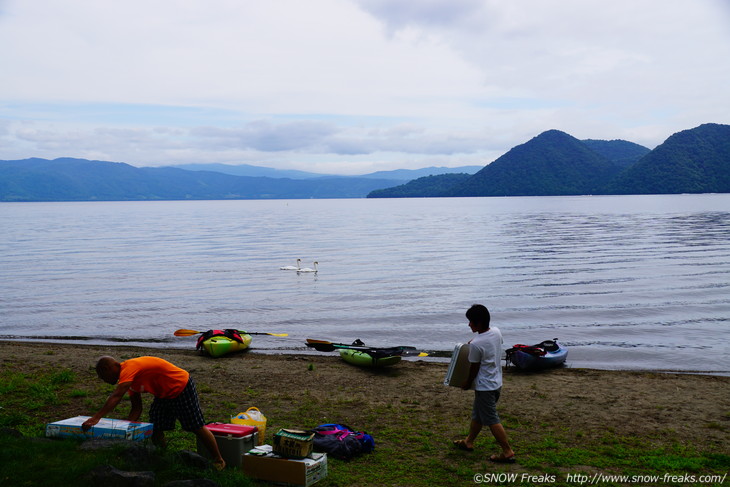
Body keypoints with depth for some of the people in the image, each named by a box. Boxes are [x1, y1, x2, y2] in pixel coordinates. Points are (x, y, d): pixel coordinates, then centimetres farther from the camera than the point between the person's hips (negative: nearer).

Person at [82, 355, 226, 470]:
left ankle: (218, 461, 15)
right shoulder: (128, 378, 6)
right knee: (156, 429, 8)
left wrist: (96, 418, -43)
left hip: (182, 387, -9)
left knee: (197, 427, 1)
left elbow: (116, 396, -39)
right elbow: (136, 408, 6)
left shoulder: (129, 368, -24)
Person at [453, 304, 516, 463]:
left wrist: (467, 384, 3)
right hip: (496, 383, 9)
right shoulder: (496, 332, -4)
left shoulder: (476, 345, -25)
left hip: (485, 387, -9)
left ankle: (507, 452, 6)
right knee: (477, 414, 22)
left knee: (492, 420, 1)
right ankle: (468, 442, 36)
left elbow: (474, 368, -13)